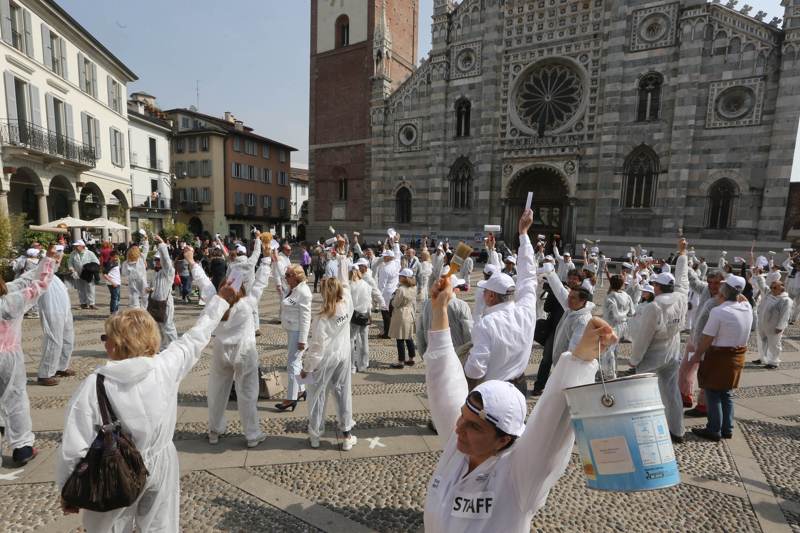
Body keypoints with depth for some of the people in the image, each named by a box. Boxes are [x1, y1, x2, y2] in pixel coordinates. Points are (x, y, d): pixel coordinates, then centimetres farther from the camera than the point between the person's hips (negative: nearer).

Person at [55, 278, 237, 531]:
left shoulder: (93, 386, -23)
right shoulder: (167, 365, -19)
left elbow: (73, 449, -17)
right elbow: (197, 336, -4)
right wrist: (220, 300, 9)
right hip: (160, 465, 2)